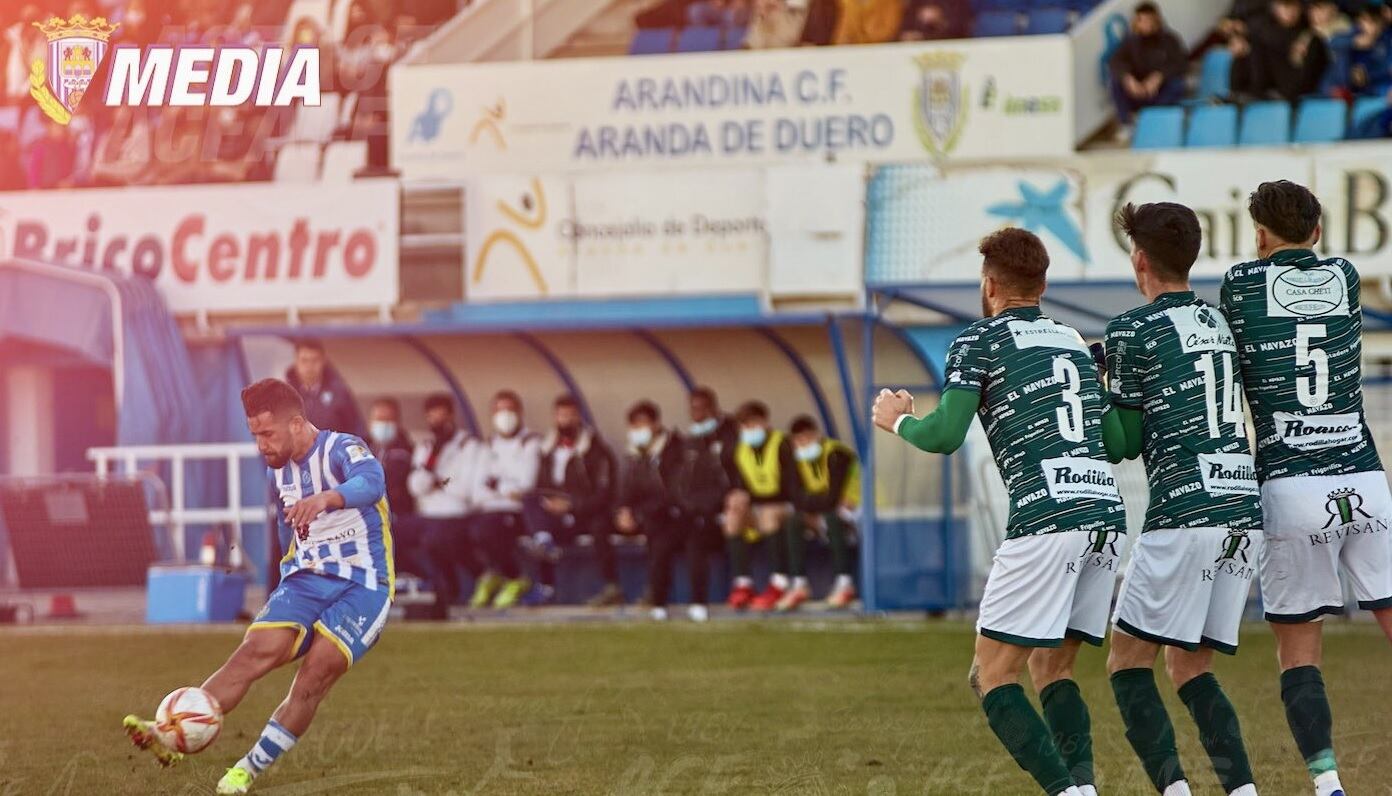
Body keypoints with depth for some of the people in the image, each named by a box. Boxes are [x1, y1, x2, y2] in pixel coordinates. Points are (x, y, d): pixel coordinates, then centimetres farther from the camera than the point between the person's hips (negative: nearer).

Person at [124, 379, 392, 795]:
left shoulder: (342, 450, -15)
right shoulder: (278, 470, 9)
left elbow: (370, 482, -39)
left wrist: (326, 498, -58)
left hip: (362, 585, -5)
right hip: (304, 579, 5)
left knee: (317, 673, -22)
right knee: (256, 652, -17)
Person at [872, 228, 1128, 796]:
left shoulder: (981, 341, 4)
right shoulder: (1074, 341, 22)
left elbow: (945, 435, -6)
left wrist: (899, 419, 14)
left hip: (1046, 517, -7)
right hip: (1107, 511, 7)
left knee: (993, 673, -1)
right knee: (1052, 667, 16)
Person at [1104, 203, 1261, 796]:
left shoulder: (1132, 331, -4)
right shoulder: (1218, 322, 17)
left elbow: (1125, 441, 0)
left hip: (1185, 513, -7)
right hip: (1246, 509, 7)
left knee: (1128, 662, 1)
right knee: (1190, 668, 13)